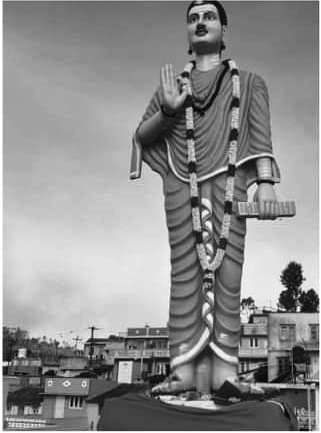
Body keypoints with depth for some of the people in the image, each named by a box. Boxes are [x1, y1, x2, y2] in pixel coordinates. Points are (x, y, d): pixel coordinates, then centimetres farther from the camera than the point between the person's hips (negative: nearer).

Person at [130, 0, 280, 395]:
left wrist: (266, 182, -9)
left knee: (226, 268, -11)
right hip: (182, 183, 1)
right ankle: (184, 369, -14)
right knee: (185, 271, -10)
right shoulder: (172, 85, 25)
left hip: (228, 179, -1)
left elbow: (261, 137, 8)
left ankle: (224, 370, -14)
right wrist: (168, 110, -5)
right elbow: (141, 135, 15)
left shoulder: (248, 83, 21)